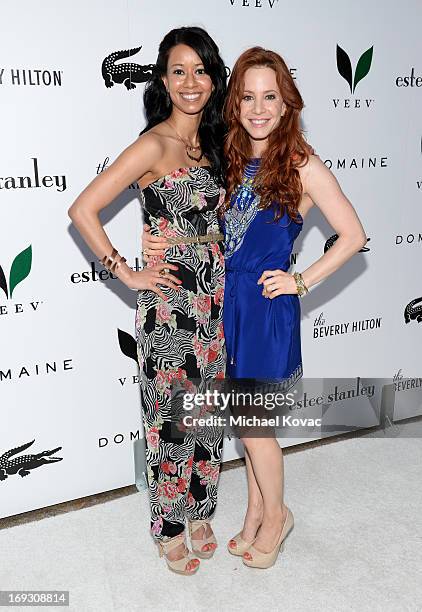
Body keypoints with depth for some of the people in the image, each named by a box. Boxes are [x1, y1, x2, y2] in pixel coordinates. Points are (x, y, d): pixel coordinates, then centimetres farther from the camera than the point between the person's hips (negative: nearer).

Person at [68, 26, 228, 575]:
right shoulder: (154, 143, -13)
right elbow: (82, 210, -17)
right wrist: (128, 274, -14)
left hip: (214, 294, 7)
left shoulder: (212, 141, 9)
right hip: (170, 300, -7)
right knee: (171, 416, 6)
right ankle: (170, 529, 29)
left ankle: (200, 514, 37)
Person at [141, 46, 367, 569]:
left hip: (268, 306, -5)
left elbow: (353, 235, -8)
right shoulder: (228, 158, 6)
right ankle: (256, 513, 38)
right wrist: (157, 238, -4)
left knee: (252, 425, 4)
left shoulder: (303, 166, -10)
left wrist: (302, 281, -11)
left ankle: (274, 514, 32)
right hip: (225, 300, 5)